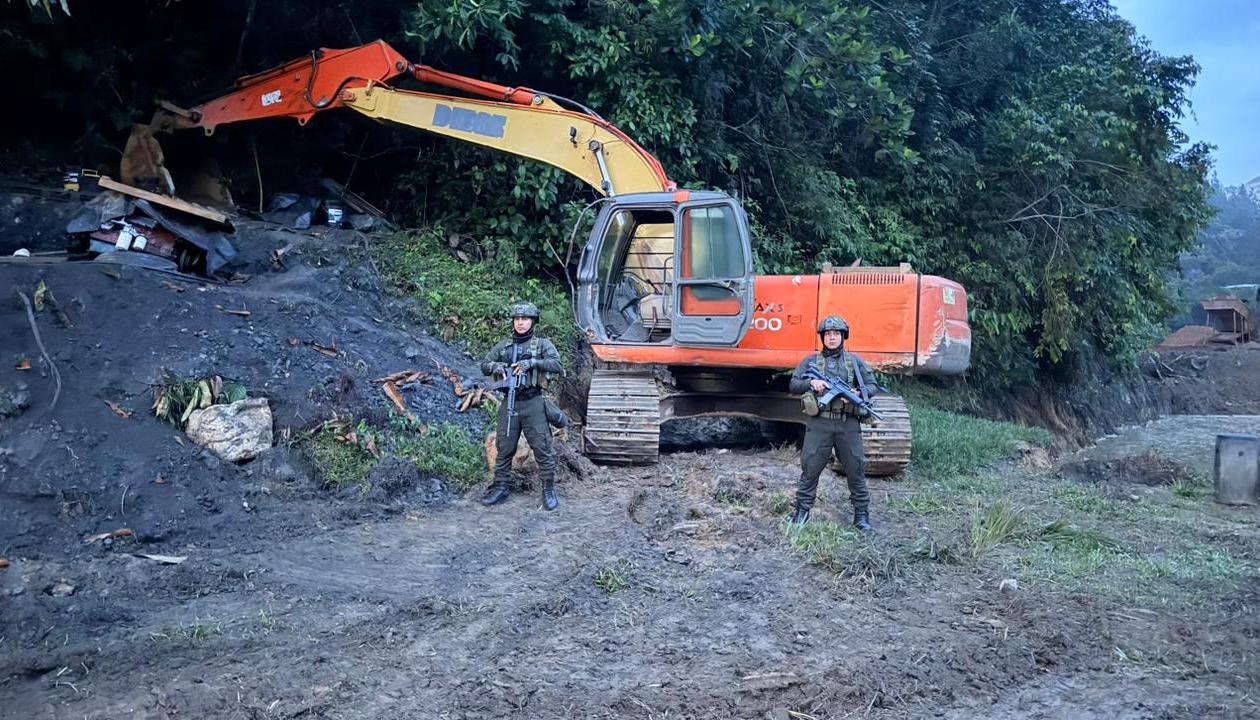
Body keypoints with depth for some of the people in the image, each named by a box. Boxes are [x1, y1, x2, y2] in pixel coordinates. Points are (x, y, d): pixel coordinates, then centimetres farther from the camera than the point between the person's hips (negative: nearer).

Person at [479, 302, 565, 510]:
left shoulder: (543, 344, 3)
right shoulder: (503, 346, 14)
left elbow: (558, 365, -11)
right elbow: (484, 366, 14)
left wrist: (532, 363, -21)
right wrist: (497, 366, -8)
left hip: (533, 403, -3)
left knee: (543, 448, -3)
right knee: (504, 448, 8)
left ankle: (548, 489, 6)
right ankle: (501, 487, 19)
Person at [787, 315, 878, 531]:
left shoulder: (855, 361, 10)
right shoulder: (811, 361, 9)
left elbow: (872, 385, 9)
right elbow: (793, 385, 5)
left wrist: (856, 394, -11)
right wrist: (811, 383, -14)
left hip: (848, 424, 1)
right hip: (819, 423, 0)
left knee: (856, 469, 4)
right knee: (810, 468, 1)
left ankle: (861, 513, 15)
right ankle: (802, 510, 13)